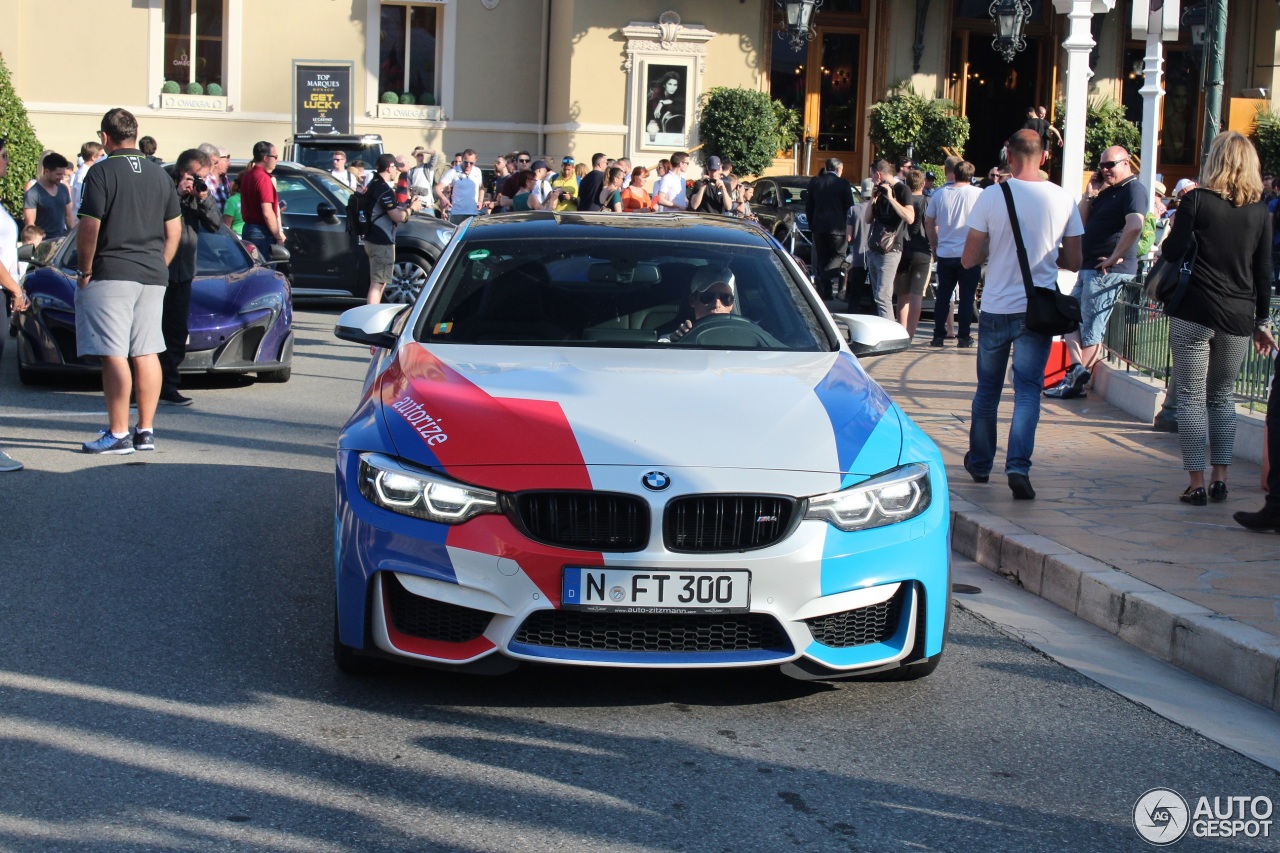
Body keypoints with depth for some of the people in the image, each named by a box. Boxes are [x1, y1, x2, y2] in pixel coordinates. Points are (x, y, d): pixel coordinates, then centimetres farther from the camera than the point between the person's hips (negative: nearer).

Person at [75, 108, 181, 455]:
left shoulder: (102, 172, -9)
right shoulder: (159, 174, 10)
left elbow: (89, 228, -14)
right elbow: (174, 229, 12)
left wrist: (85, 271, -3)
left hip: (110, 274, -6)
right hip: (153, 277, 6)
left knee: (114, 355, -5)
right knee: (147, 354, 9)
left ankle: (118, 434, -5)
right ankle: (146, 431, 12)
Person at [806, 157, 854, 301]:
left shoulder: (814, 182, 6)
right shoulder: (843, 184, -5)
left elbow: (808, 206, 10)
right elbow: (849, 207, -3)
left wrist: (812, 224, 17)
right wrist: (849, 228, 4)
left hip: (819, 226, 4)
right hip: (837, 227, -4)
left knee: (822, 259, 11)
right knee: (839, 255, 5)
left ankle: (825, 292, 11)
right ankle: (826, 280, -20)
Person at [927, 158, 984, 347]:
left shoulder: (939, 194, 2)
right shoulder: (979, 194, -7)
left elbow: (929, 222, 10)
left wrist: (934, 246, 20)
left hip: (945, 254, 3)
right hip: (970, 253, -3)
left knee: (943, 296, 11)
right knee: (967, 296, 3)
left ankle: (938, 335, 11)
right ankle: (964, 337, 4)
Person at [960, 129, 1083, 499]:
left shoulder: (992, 196, -8)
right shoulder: (1063, 200, -4)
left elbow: (969, 259, -5)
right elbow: (1073, 262, 3)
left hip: (996, 308, 0)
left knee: (988, 389, 15)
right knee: (1028, 391, 0)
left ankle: (980, 462, 27)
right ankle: (1018, 466, -15)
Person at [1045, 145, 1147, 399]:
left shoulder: (1133, 189, -11)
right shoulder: (1106, 191, 19)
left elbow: (1134, 225, -27)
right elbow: (1081, 223, 17)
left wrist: (1115, 257, -22)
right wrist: (1090, 195, 5)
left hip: (1109, 271, -11)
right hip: (1089, 268, 11)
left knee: (1091, 329, -5)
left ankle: (1077, 382, -1)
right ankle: (1077, 369, 2)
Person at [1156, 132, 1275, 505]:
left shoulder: (1197, 200, -6)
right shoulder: (1260, 211, 5)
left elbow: (1172, 252, -9)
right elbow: (1264, 273, 7)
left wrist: (1177, 220, 11)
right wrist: (1261, 323, 14)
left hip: (1194, 313, -3)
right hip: (1238, 318, 3)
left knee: (1192, 397, 2)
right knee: (1222, 396, 17)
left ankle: (1197, 483, -1)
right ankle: (1220, 478, 14)